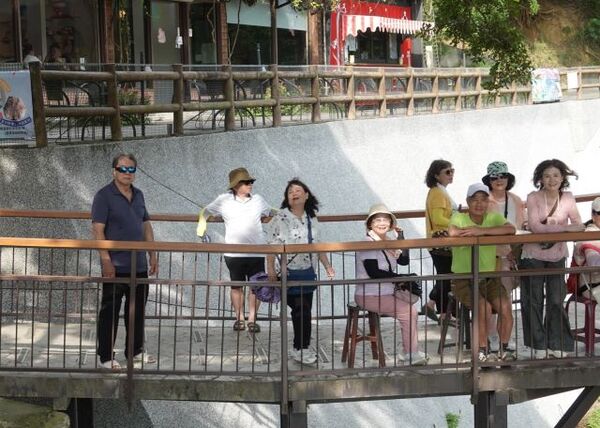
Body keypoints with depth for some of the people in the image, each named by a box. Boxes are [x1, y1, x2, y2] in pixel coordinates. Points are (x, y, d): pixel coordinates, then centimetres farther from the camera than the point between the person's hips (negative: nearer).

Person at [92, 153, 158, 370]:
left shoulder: (138, 195, 12)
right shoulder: (104, 196, -8)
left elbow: (146, 226, 18)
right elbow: (98, 230, -13)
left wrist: (153, 255, 13)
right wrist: (106, 260, -19)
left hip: (139, 265, 7)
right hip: (115, 266, -7)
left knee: (138, 311, 14)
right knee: (110, 312, 2)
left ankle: (135, 351, 27)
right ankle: (106, 356, 9)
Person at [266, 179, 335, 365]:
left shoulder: (312, 219, 9)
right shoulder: (280, 219, -9)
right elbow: (272, 245, -13)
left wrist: (327, 266, 14)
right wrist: (270, 269, -20)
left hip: (308, 272, 6)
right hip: (289, 273, -6)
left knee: (305, 310, 9)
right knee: (300, 309, -5)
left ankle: (301, 347, 21)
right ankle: (301, 348, 7)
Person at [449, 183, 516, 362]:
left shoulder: (494, 217, 4)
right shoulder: (459, 218, -4)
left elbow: (511, 230, -18)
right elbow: (452, 232, -28)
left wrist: (482, 231, -24)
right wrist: (474, 232, -15)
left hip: (489, 277, 3)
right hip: (463, 278, -3)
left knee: (505, 306, -18)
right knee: (484, 307, -25)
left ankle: (504, 349, 3)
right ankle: (483, 351, -6)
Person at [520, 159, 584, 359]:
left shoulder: (568, 198, -2)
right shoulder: (534, 198, -10)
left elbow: (579, 226, -5)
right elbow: (535, 226, -21)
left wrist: (548, 228, -22)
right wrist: (564, 227, -26)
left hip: (557, 256, 2)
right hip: (533, 255, -2)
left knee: (556, 301, 3)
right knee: (534, 301, 4)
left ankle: (557, 345, 14)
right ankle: (538, 345, 14)